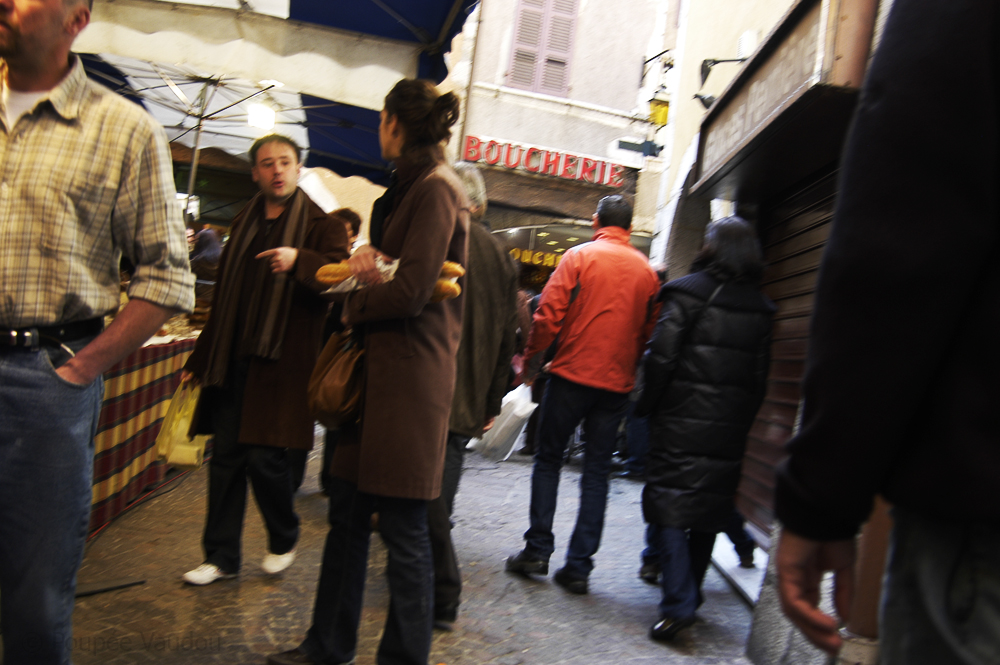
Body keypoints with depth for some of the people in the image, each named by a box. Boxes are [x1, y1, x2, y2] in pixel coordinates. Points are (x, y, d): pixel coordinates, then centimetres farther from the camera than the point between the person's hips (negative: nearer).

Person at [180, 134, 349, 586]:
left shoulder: (319, 225, 1)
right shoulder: (244, 223, 18)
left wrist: (298, 260, -33)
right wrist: (201, 357, 22)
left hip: (281, 360, -6)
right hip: (232, 359, 6)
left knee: (264, 456, -5)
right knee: (225, 455, 6)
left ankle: (284, 540, 22)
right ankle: (221, 556, 19)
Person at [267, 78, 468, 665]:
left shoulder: (436, 188, -12)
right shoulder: (409, 187, 19)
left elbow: (412, 291, -18)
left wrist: (354, 308, -1)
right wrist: (366, 264, -2)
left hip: (410, 373, -10)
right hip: (377, 365, 10)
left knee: (403, 528, 0)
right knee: (348, 512, 15)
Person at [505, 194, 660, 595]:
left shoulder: (580, 256, -3)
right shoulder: (647, 270, 6)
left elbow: (549, 314, -9)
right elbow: (650, 332, 8)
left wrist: (532, 358, 3)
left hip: (572, 374, -3)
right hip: (617, 382, 3)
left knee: (548, 459, 11)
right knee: (596, 472, 7)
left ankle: (538, 550, 9)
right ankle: (579, 566, 8)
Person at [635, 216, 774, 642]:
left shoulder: (688, 292, -7)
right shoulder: (760, 308, 9)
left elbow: (661, 357, -11)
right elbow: (760, 376, 9)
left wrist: (647, 406, 0)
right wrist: (741, 419, 15)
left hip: (681, 420, -5)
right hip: (729, 429, 5)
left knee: (669, 505, -2)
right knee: (709, 510, 15)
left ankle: (678, 604, -10)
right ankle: (689, 592, 27)